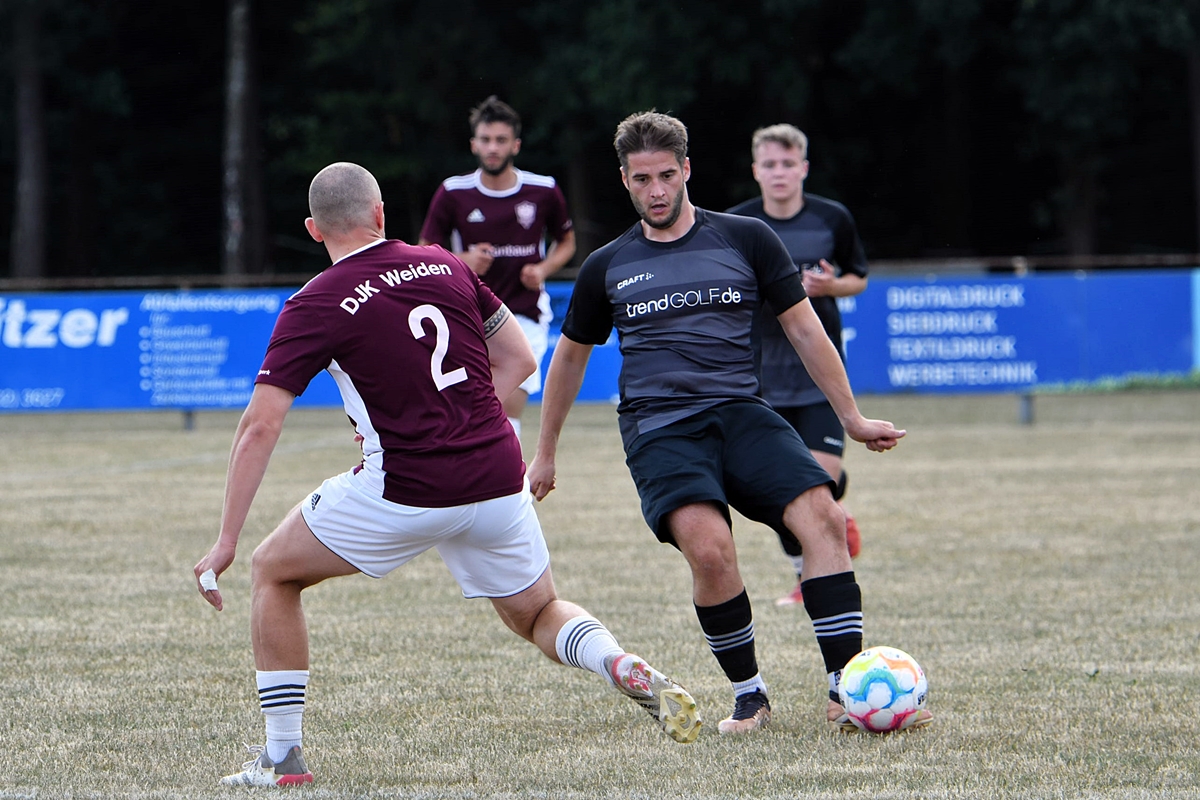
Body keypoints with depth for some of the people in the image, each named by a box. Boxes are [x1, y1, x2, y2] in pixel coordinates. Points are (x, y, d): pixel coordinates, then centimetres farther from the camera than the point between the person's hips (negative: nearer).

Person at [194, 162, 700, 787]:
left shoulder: (314, 306, -5)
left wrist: (226, 542, -8)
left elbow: (260, 425, -10)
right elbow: (519, 360, 15)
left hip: (405, 495, -4)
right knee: (537, 615, 26)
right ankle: (628, 669, -5)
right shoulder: (444, 267, 9)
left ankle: (282, 756, 12)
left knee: (274, 572, 16)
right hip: (498, 481, 4)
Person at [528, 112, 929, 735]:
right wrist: (545, 454, 29)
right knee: (709, 548, -29)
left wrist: (852, 419, 11)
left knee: (822, 516, -25)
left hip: (742, 414, 1)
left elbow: (805, 330, 13)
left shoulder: (745, 239, 9)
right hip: (658, 428, -1)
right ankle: (748, 696, -11)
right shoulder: (607, 268, 12)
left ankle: (845, 691, -23)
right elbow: (570, 356, 25)